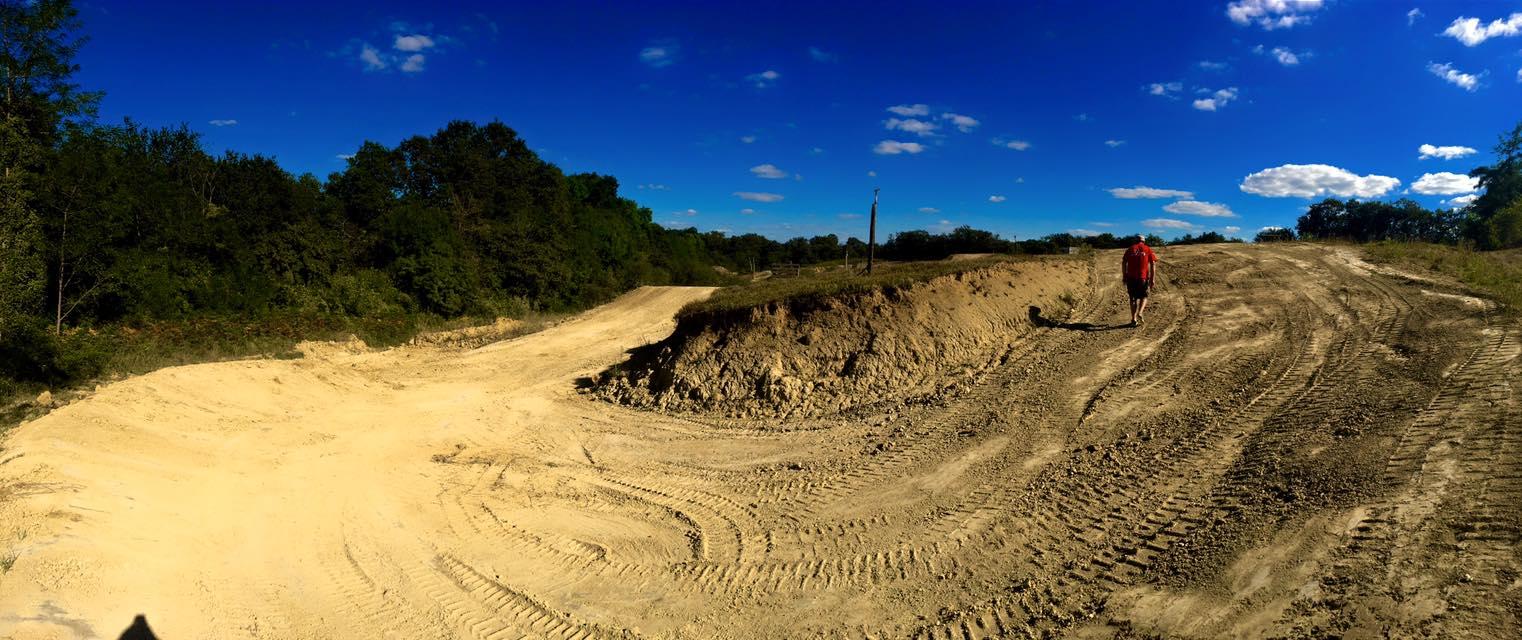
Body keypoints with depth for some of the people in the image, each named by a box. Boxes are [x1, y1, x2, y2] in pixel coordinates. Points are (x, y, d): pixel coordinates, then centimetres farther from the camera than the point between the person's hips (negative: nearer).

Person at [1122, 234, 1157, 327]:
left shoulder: (1130, 249, 10)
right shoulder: (1148, 250, 6)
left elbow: (1124, 263, 2)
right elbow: (1153, 264, -1)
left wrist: (1124, 276, 6)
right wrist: (1152, 279, 1)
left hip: (1131, 277, 1)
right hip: (1143, 277, -1)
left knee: (1133, 298, 13)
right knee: (1144, 297, 18)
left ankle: (1134, 319, 11)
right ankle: (1140, 313, -6)